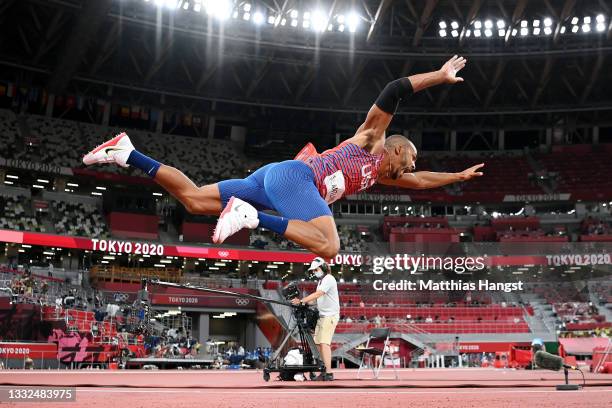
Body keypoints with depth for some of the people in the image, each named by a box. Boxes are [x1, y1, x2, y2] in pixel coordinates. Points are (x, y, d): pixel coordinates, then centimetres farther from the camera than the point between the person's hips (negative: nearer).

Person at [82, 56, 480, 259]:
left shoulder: (379, 174, 33)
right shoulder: (371, 140, 11)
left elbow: (419, 180, 47)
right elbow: (393, 91, 0)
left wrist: (459, 176, 51)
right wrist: (440, 76, 3)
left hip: (276, 177, 9)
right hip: (292, 176, -9)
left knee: (194, 199, 5)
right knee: (329, 248, -27)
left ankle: (127, 152, 6)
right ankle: (253, 217, -34)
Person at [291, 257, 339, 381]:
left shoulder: (329, 279, -14)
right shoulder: (321, 280, 18)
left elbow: (317, 294, -26)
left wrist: (301, 301, -30)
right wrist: (305, 302, 1)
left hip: (330, 315, -10)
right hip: (322, 315, 10)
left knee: (324, 343, -16)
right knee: (318, 343, 8)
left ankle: (329, 373, -18)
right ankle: (325, 370, 14)